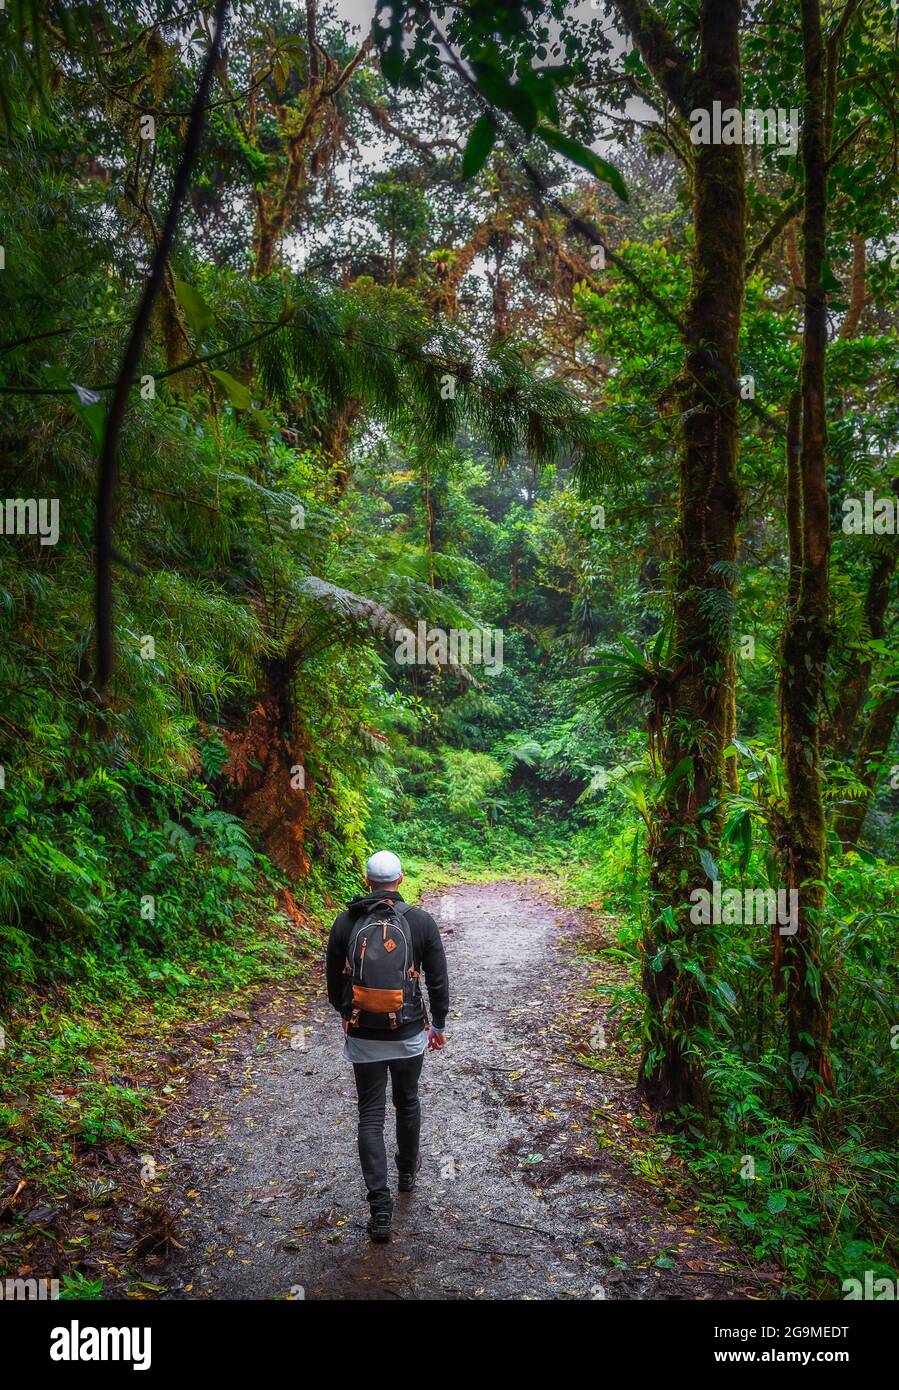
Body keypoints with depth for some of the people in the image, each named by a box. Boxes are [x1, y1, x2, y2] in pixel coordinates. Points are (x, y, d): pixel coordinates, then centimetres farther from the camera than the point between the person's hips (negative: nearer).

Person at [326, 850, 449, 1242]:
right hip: (409, 1033, 0)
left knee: (370, 1116, 8)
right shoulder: (421, 922, -9)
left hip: (362, 1037, 0)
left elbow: (335, 984, 3)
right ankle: (407, 1170, 44)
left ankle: (380, 1206, 1)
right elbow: (439, 981, -4)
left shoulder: (345, 923, -6)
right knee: (407, 1100, 24)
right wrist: (439, 1025, 12)